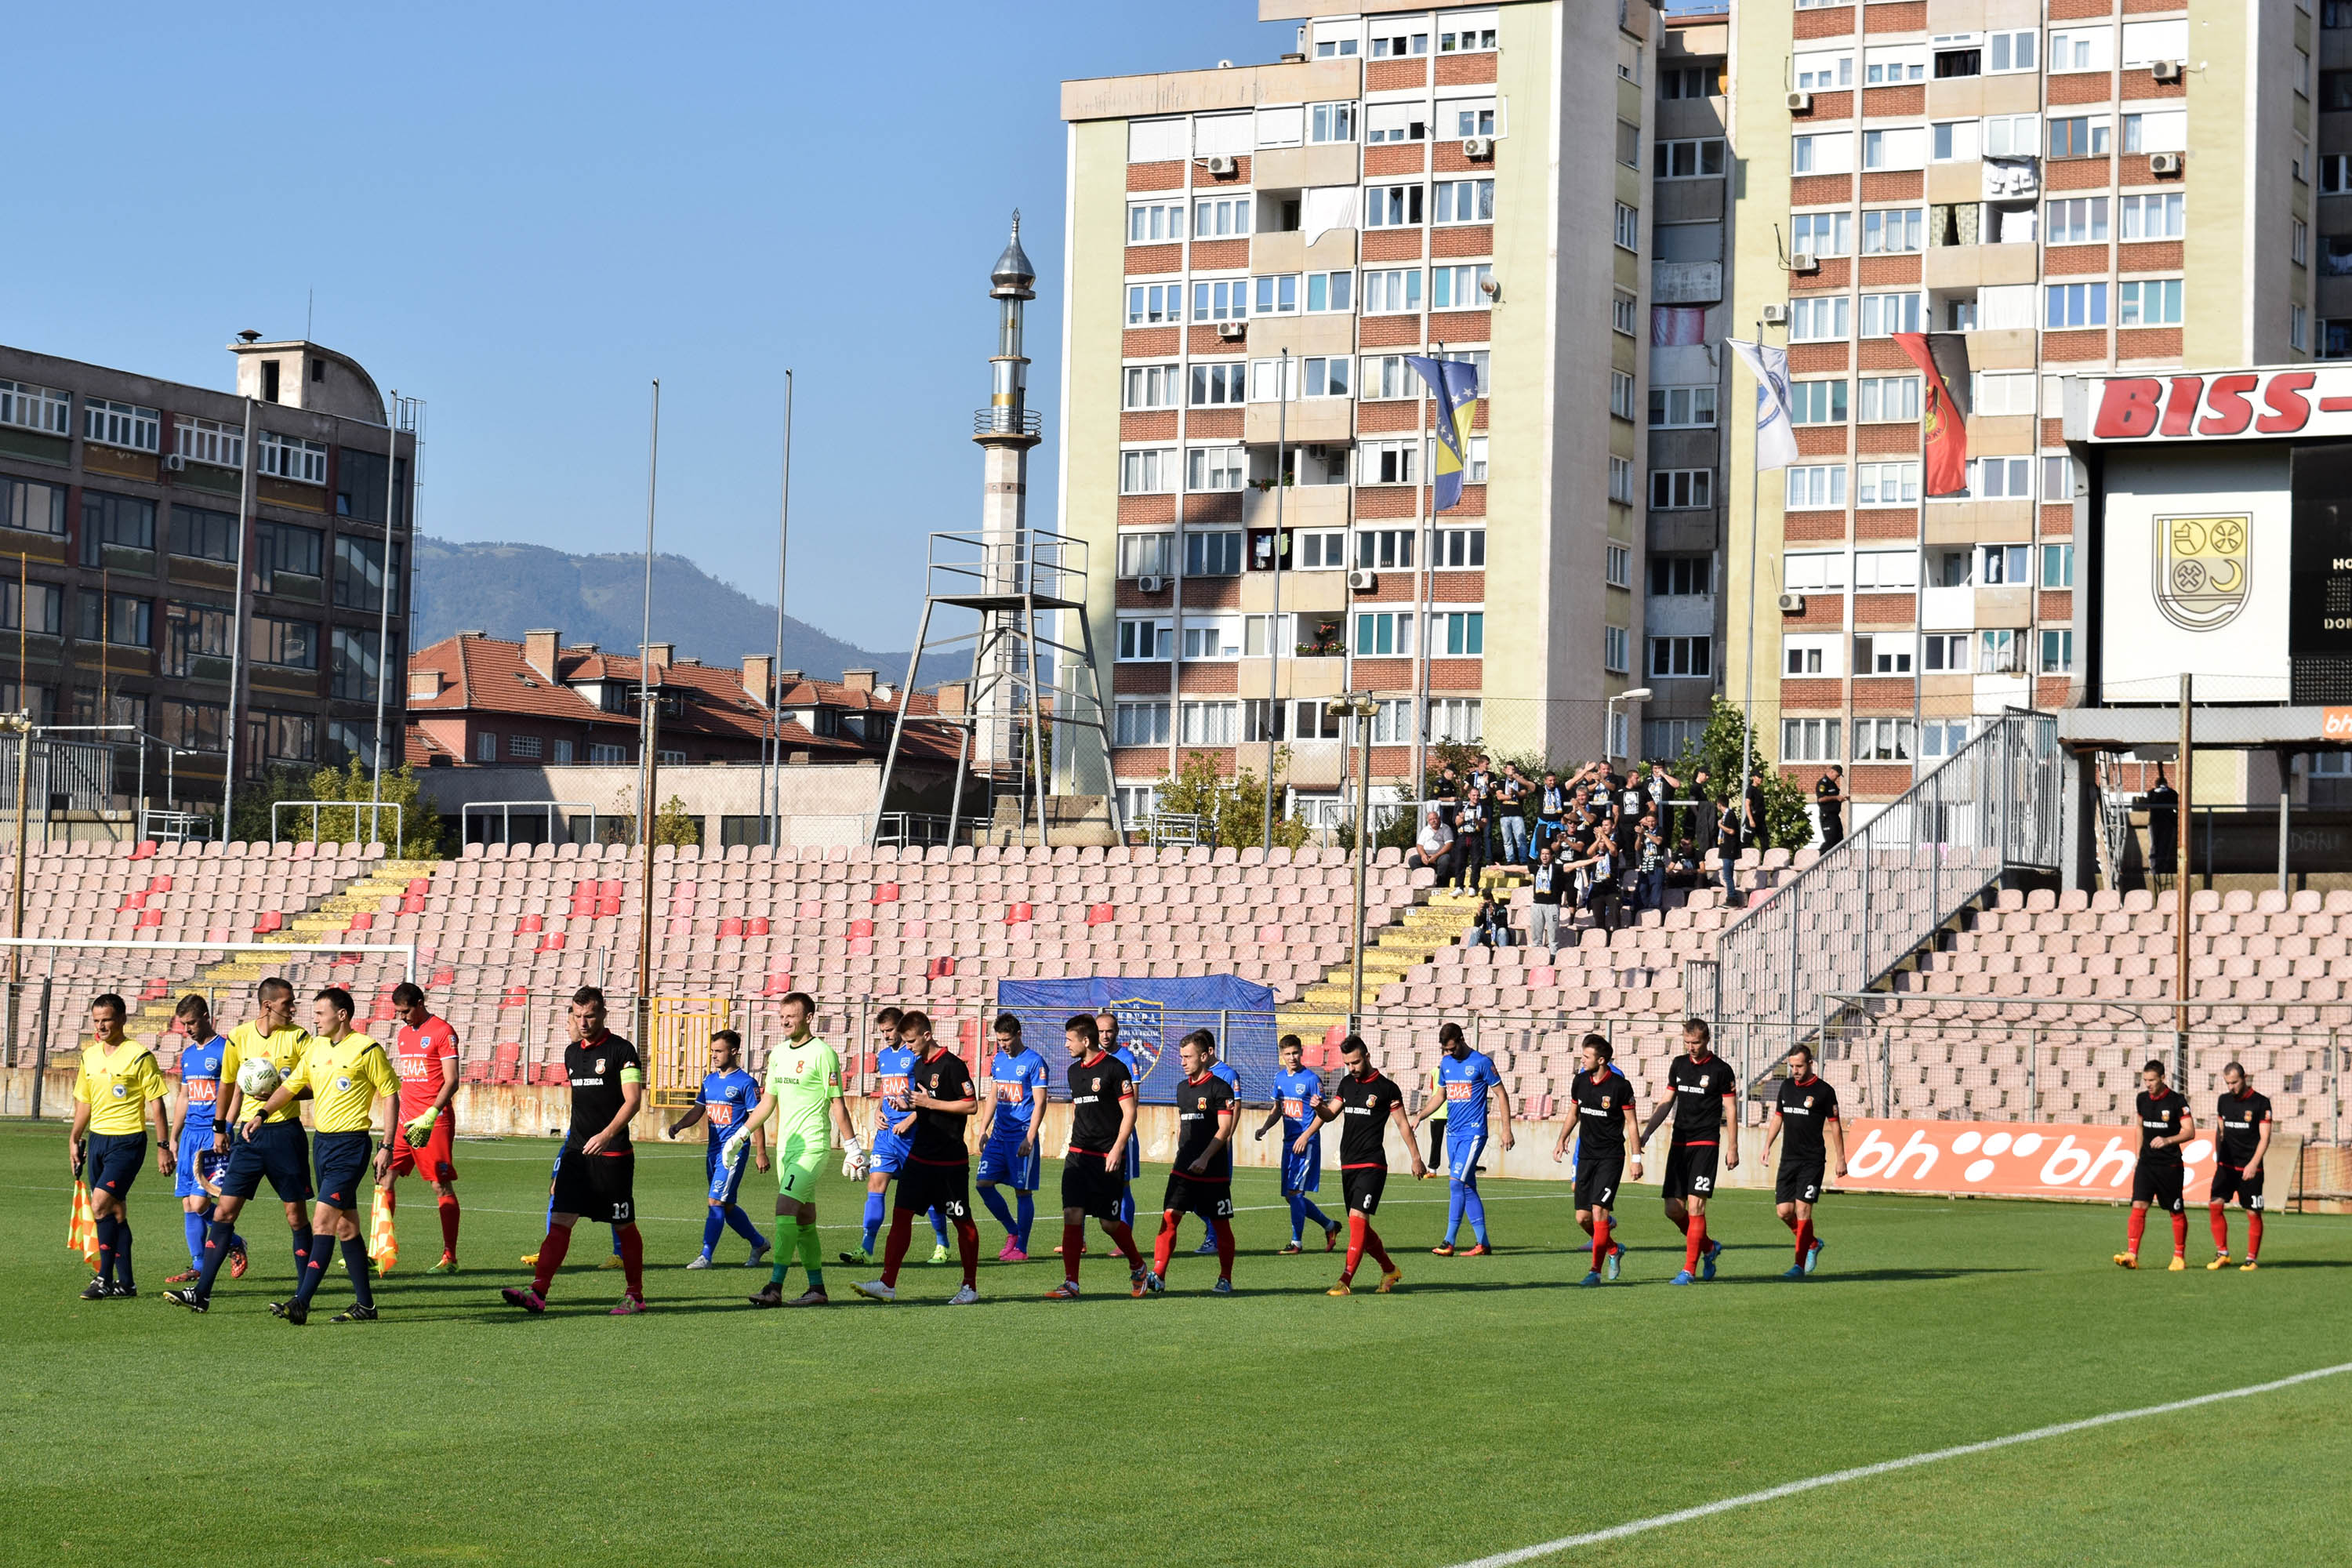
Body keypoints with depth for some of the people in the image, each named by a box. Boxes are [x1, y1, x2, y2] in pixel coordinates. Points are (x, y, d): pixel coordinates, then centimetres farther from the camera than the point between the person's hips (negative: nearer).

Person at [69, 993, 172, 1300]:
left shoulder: (139, 1056, -9)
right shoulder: (89, 1056, 10)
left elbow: (156, 1103, -8)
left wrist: (163, 1147, -10)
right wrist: (75, 1140, 17)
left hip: (128, 1140, -7)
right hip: (97, 1139, 7)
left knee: (100, 1204, -16)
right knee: (115, 1211, 8)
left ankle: (105, 1279, -11)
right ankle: (126, 1283, 14)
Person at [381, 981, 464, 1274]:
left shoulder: (442, 1032, -7)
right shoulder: (402, 1034, 16)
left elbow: (451, 1081, -12)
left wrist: (430, 1115, -21)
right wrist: (397, 1117, 19)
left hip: (435, 1121, -7)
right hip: (405, 1120, 7)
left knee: (442, 1186, -3)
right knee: (384, 1179, 2)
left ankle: (449, 1258, 1)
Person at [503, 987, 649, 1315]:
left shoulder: (621, 1050, -7)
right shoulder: (572, 1052, 13)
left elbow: (633, 1100, -15)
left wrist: (606, 1135, -25)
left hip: (613, 1153, -5)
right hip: (577, 1151, 5)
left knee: (624, 1226, 5)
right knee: (560, 1221, -6)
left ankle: (635, 1295, 18)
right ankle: (538, 1291, -13)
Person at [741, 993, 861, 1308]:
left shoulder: (822, 1054, -8)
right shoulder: (778, 1053, 13)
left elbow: (837, 1104, -7)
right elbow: (768, 1101, 21)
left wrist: (852, 1148, -8)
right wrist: (741, 1135, 17)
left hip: (812, 1145, -8)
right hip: (786, 1145, 8)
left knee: (786, 1206, -17)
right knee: (803, 1217, 9)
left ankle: (775, 1287, -20)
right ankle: (817, 1288, 14)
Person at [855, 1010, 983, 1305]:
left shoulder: (952, 1065, -12)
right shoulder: (919, 1065, 13)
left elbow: (971, 1105, -15)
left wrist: (929, 1103, -17)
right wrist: (909, 1105, 3)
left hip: (951, 1159, -8)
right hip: (920, 1155, 8)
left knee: (962, 1221, 4)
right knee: (901, 1214, -2)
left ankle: (970, 1286, 14)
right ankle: (888, 1284, -5)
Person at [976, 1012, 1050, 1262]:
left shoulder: (1034, 1062, -9)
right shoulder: (998, 1060, 12)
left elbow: (1040, 1103, -11)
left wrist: (1029, 1139, -17)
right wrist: (983, 1130, 13)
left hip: (1022, 1136, -7)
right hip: (999, 1136, 7)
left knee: (1023, 1192, -2)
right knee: (984, 1183, 0)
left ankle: (1021, 1249, 5)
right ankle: (1012, 1232, 17)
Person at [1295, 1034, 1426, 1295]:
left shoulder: (1386, 1087, -4)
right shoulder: (1347, 1082, 14)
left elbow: (1402, 1124, 2)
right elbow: (1330, 1113, 18)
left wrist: (1416, 1158, 3)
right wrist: (1319, 1107, -5)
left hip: (1372, 1165, -7)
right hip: (1348, 1165, 7)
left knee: (1357, 1219, -17)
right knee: (1360, 1225, 10)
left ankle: (1345, 1282, -21)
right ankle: (1390, 1271, 29)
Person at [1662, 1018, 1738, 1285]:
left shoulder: (1721, 1070, -4)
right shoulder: (1679, 1064, 11)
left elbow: (1731, 1110, -1)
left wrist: (1733, 1148, -4)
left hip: (1705, 1144, -6)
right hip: (1679, 1143, 6)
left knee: (1695, 1207, -12)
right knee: (1673, 1209, 1)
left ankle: (1690, 1270, -8)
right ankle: (1708, 1248, 25)